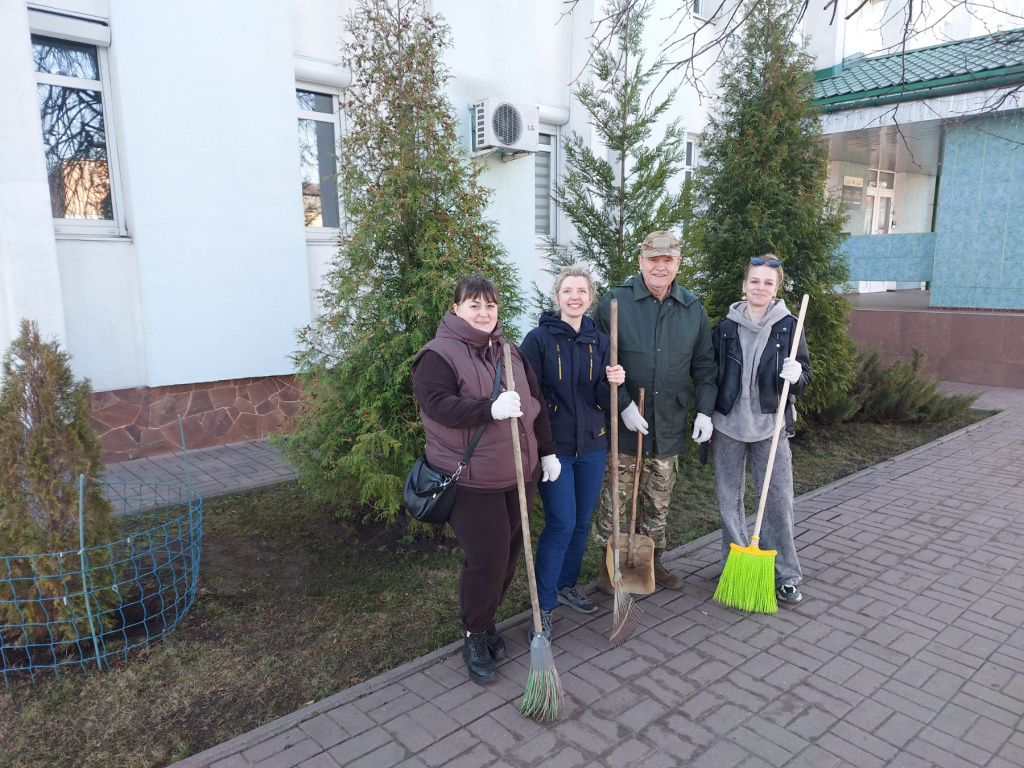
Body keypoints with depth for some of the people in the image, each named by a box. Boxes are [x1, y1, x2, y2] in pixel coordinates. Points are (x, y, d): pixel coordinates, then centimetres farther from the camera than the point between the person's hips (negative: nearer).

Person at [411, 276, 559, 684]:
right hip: (472, 480, -7)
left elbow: (535, 403, 15)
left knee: (509, 554, 14)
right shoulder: (438, 355, -9)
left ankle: (487, 620, 36)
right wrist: (490, 409, -31)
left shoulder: (510, 352, 11)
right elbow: (437, 404, -23)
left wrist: (547, 451, 13)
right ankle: (475, 638, 18)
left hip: (519, 473, 7)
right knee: (486, 560, -5)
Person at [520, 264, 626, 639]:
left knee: (582, 521, 15)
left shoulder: (600, 341, 6)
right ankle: (544, 605, 9)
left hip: (592, 445, 5)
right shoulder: (539, 338, -8)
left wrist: (613, 383, -17)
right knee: (561, 524, -7)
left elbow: (603, 401, 5)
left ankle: (567, 584, 36)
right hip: (554, 446, -5)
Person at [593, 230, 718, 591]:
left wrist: (705, 410, 2)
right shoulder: (615, 302, -7)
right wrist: (624, 405, -16)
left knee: (658, 503, 16)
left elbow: (704, 365, 12)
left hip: (670, 425, 4)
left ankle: (653, 561, 34)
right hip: (624, 423, -4)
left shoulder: (693, 309, 7)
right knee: (615, 498, 5)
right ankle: (610, 564, 23)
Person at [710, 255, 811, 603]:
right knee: (729, 498, 9)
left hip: (771, 426, -1)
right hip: (727, 424, 1)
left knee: (778, 500, 0)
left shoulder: (788, 327, 0)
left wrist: (797, 375, -20)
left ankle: (785, 574, 15)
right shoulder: (725, 328, 2)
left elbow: (804, 379, 3)